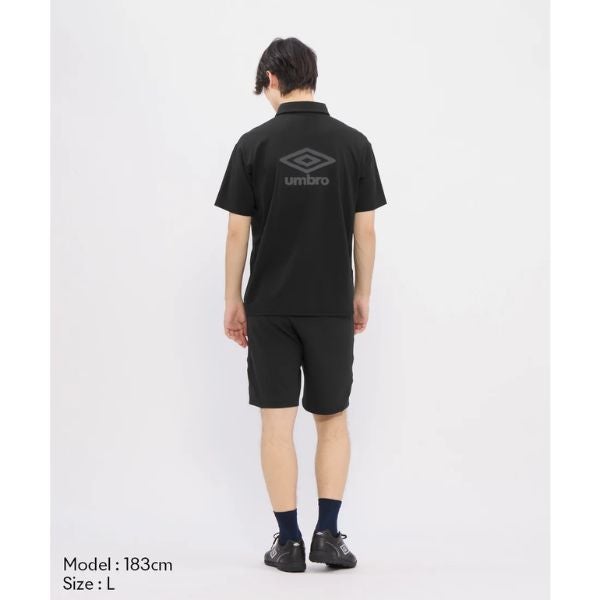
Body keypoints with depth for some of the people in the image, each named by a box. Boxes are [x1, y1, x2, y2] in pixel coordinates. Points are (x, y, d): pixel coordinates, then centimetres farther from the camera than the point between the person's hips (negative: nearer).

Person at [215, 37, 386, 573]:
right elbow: (365, 230, -1)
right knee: (333, 418, 12)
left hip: (270, 308, -1)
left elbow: (238, 232, -5)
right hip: (331, 307, 1)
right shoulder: (353, 143, -2)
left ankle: (289, 541, 6)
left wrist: (233, 300, 4)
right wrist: (362, 295, 11)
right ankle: (329, 533, 5)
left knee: (277, 421, 4)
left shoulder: (255, 144, -6)